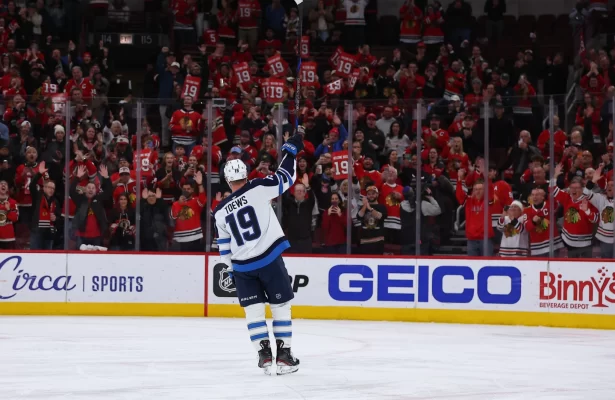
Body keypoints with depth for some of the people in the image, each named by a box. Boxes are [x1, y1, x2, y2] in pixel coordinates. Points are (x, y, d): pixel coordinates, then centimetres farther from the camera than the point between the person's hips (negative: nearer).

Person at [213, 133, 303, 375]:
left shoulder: (220, 212, 6)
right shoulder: (258, 189, -7)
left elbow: (225, 247, 12)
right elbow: (285, 178, -2)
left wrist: (231, 270, 24)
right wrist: (291, 150, 11)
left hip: (242, 266, 3)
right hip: (269, 258, -3)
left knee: (253, 309, 12)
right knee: (281, 306, 7)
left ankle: (264, 355, 2)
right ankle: (284, 356, 4)